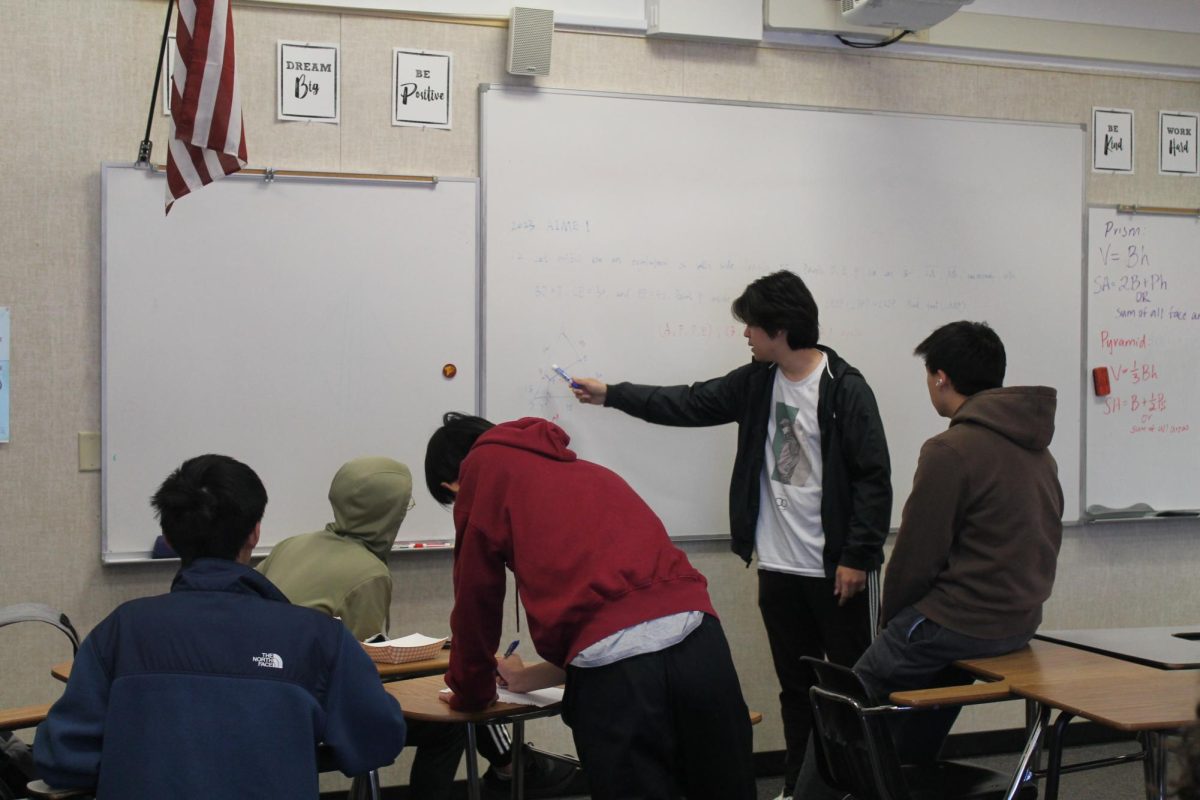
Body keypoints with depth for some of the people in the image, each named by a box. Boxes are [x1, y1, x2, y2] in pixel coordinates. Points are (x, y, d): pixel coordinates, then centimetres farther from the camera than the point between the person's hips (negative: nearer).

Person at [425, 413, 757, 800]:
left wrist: (470, 692, 35)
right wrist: (528, 678, 51)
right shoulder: (584, 470, 34)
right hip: (698, 640, 7)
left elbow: (476, 601, 19)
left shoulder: (483, 467, 16)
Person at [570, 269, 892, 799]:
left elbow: (874, 478, -15)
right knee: (796, 686, 15)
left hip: (837, 570, -6)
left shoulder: (844, 388, -14)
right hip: (778, 568, 7)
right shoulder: (758, 381, 7)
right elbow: (692, 403, 16)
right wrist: (611, 395, 16)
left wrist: (858, 556, -17)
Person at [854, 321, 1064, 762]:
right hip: (1022, 621, 9)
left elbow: (916, 553, -14)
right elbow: (1043, 539, 14)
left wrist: (892, 621, 4)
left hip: (961, 623, -9)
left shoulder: (951, 450, -18)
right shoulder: (1036, 446, 8)